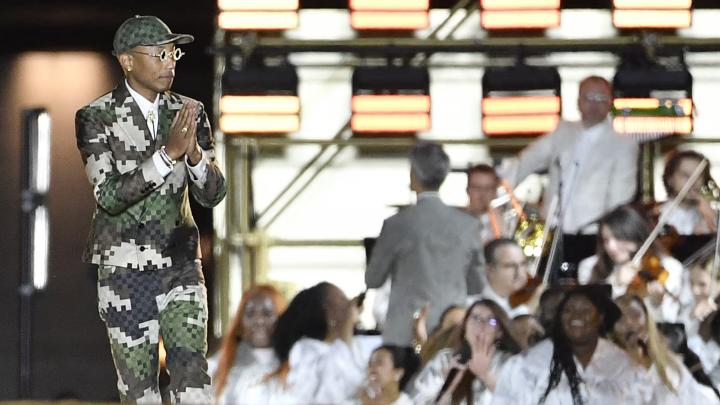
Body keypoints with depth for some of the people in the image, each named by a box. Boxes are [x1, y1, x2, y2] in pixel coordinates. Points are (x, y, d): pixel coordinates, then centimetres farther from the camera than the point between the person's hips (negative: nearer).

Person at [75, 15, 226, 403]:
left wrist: (194, 152, -21)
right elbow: (109, 195, -18)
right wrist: (168, 153, -28)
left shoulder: (188, 113, 4)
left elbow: (212, 193, 1)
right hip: (126, 273, -3)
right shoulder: (96, 118, -8)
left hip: (182, 268, 3)